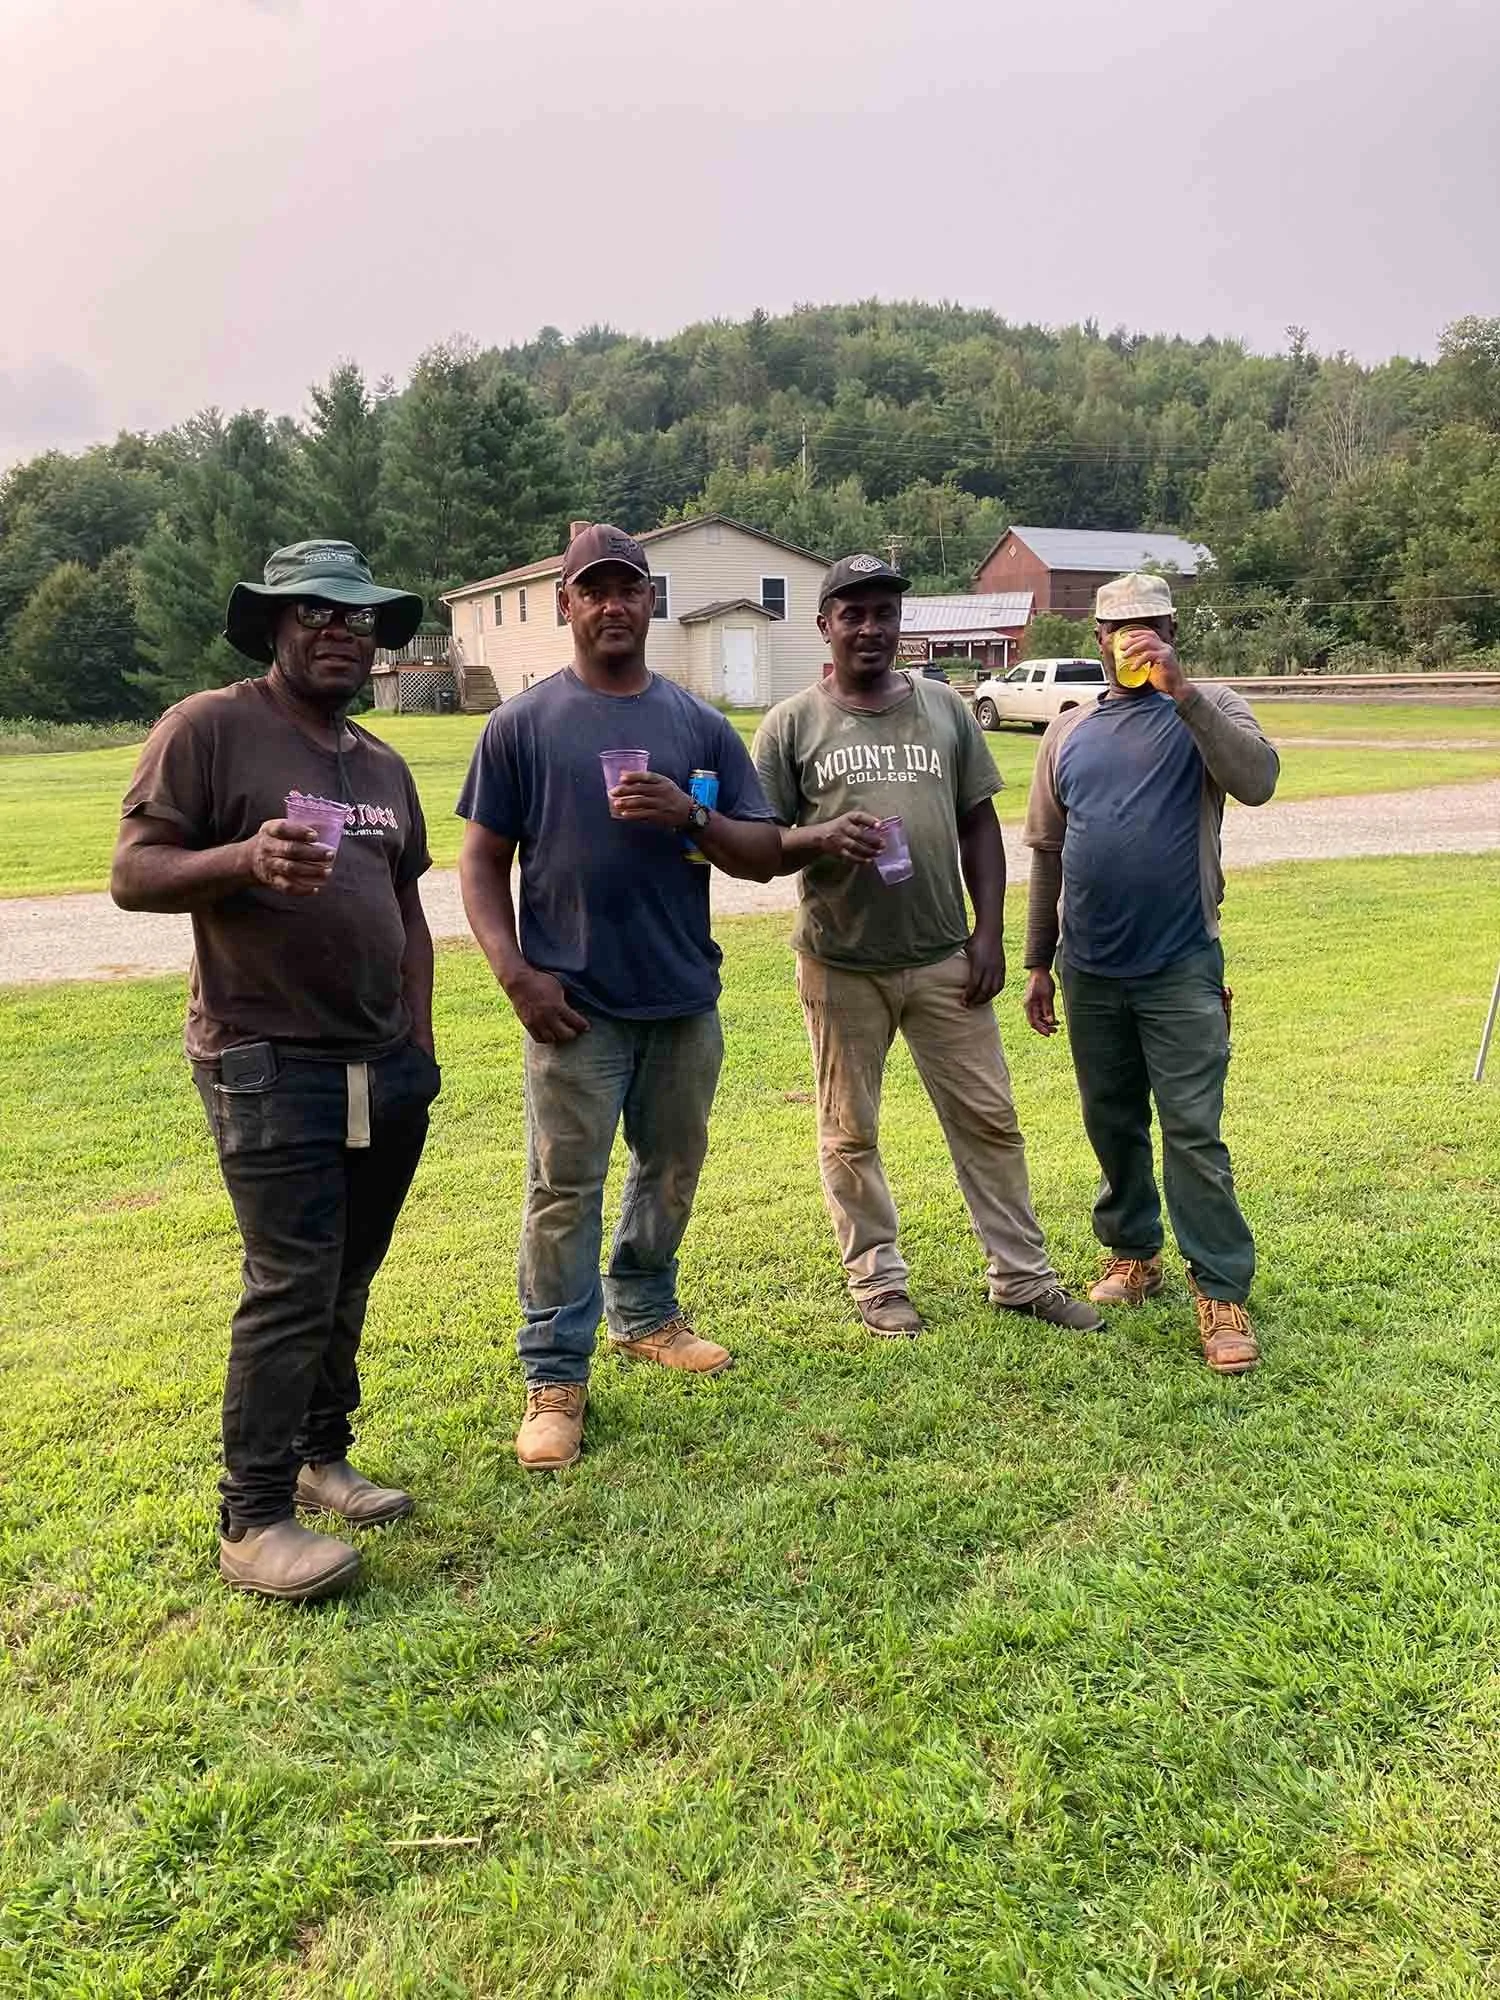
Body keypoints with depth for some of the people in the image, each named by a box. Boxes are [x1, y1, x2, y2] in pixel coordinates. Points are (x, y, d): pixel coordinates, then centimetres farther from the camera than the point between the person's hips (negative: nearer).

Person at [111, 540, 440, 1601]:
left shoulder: (385, 766, 17)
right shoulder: (208, 728, -5)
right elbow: (133, 874, -10)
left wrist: (418, 1039, 15)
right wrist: (247, 858, -28)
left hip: (387, 1067, 7)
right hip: (270, 1065, -7)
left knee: (347, 1282, 12)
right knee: (291, 1287, -8)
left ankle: (322, 1455, 28)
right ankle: (253, 1522, 4)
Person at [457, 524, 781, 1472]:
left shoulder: (700, 724, 6)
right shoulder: (522, 726, 0)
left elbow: (765, 854, 4)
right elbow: (483, 862, 1)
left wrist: (691, 818, -14)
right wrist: (516, 974, -11)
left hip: (686, 999, 4)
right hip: (575, 1004, -3)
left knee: (672, 1170, 16)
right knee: (565, 1187, 0)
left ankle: (647, 1314, 37)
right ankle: (555, 1377, 10)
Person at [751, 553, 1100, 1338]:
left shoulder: (944, 708, 7)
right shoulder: (792, 724, -1)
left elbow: (979, 824, 10)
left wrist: (989, 932, 2)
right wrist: (823, 838, -22)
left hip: (945, 958, 2)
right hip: (842, 966, -2)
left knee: (989, 1120, 8)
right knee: (850, 1134, 9)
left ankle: (1022, 1276, 22)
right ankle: (877, 1281, 26)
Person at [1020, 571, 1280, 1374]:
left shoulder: (1206, 709, 0)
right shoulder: (1069, 732, 10)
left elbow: (1257, 781, -20)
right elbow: (1047, 855, 12)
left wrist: (1182, 690, -25)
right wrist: (1038, 963, 12)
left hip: (1181, 969, -4)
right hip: (1090, 972, 4)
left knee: (1193, 1135, -4)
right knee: (1112, 1125, 14)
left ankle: (1222, 1294, 3)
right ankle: (1133, 1255, 31)